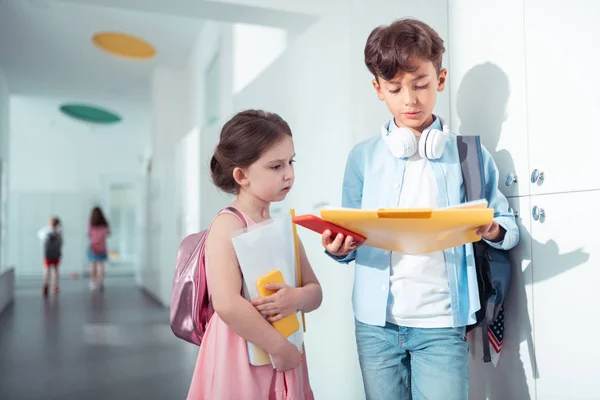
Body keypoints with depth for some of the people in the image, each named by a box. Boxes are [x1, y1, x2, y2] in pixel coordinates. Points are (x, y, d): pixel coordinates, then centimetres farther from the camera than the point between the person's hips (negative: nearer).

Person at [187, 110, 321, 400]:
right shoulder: (228, 225, -16)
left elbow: (315, 291, 8)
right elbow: (228, 305, -25)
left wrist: (299, 297, -14)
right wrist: (280, 347, -16)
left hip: (284, 354, 7)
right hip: (242, 359, -6)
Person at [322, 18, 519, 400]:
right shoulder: (363, 157, 4)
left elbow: (509, 227, 7)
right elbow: (351, 237, 8)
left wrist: (493, 230, -14)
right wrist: (339, 247, -14)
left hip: (442, 324, -1)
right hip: (376, 323, 2)